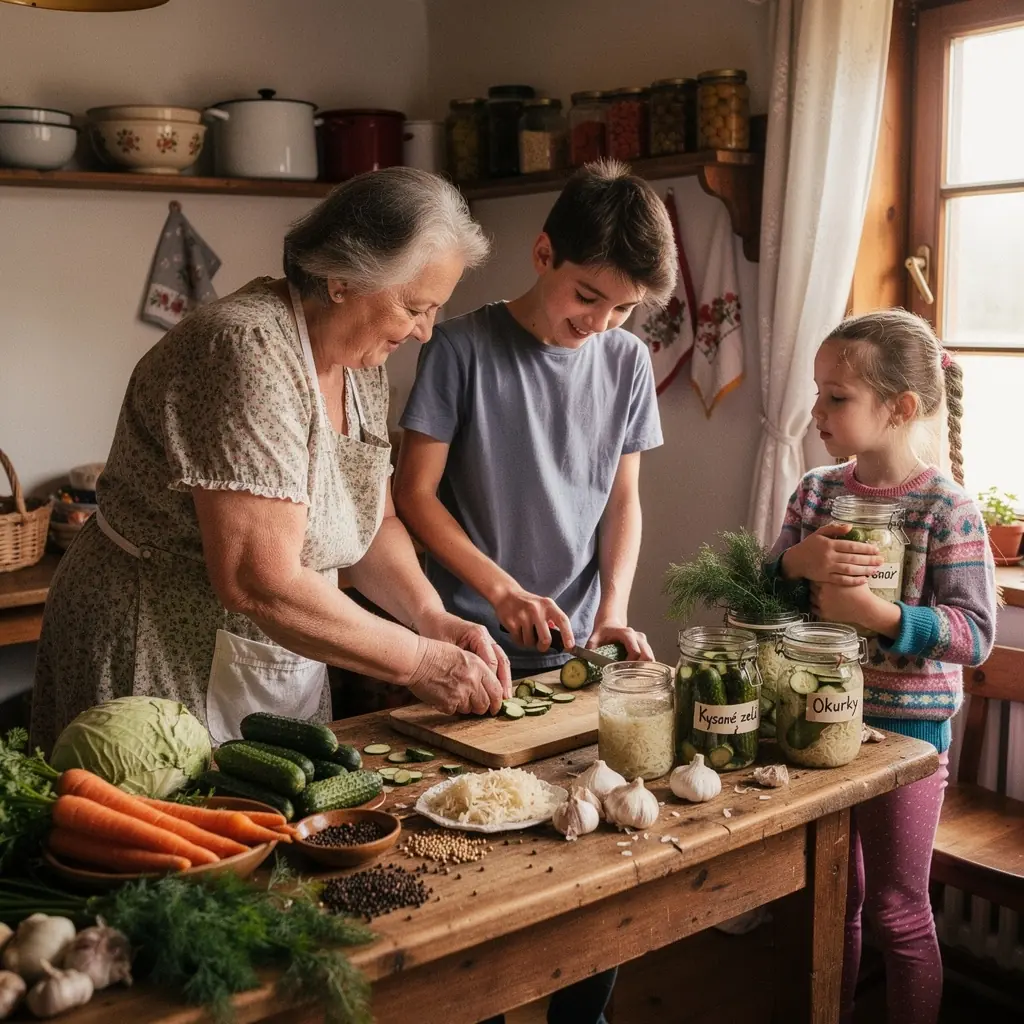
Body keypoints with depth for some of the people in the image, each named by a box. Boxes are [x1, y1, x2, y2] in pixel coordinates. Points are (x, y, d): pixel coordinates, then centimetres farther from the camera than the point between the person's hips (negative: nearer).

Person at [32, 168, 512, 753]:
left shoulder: (363, 364, 2)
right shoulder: (249, 352, -25)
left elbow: (375, 523, 10)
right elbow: (259, 583, -30)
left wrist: (435, 618, -7)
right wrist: (419, 660, -22)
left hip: (286, 671, 8)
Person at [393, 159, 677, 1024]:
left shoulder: (628, 362, 3)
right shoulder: (464, 348, -9)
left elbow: (623, 499, 8)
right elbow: (415, 493, -7)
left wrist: (613, 611, -4)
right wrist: (500, 589, -16)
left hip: (575, 648, 4)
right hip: (472, 644, -3)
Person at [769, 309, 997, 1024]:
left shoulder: (946, 508, -15)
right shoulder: (817, 492, 0)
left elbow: (976, 634, -18)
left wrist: (878, 614, -29)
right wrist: (797, 563, -18)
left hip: (907, 728, -5)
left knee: (898, 911, 10)